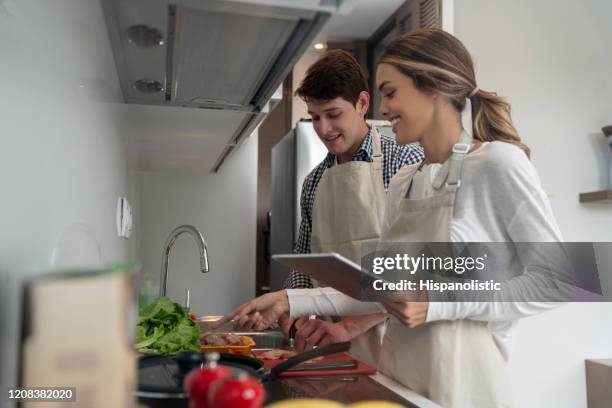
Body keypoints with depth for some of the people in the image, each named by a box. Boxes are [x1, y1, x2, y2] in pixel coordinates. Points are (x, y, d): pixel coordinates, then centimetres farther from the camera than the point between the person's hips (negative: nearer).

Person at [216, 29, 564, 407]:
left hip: (459, 377, -6)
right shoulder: (402, 184, 8)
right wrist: (291, 300, 2)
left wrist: (438, 303, -22)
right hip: (395, 371, 6)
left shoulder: (498, 163, -11)